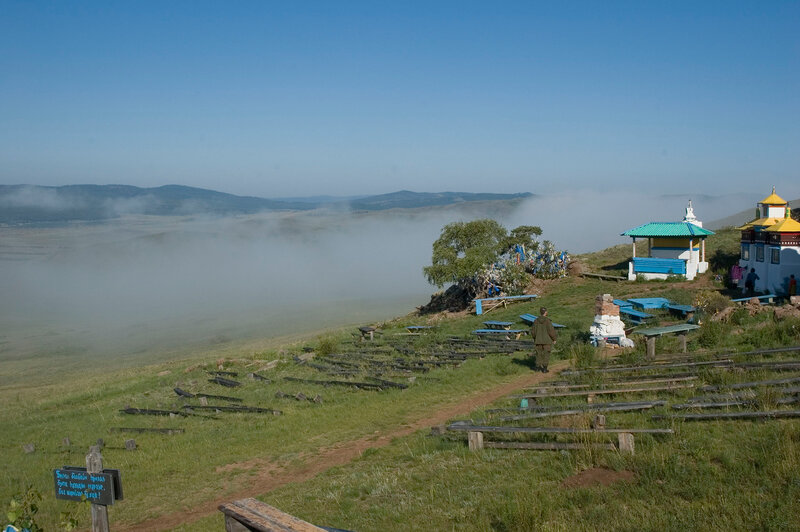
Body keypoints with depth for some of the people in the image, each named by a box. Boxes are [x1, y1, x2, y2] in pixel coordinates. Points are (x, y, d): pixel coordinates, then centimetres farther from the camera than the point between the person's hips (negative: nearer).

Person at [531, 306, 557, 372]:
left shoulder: (536, 321, -3)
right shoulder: (547, 321, -15)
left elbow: (533, 331, 3)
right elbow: (551, 331, -14)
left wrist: (535, 338, 20)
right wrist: (554, 339, -1)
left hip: (538, 340, 3)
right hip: (547, 341, -3)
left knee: (539, 354, 14)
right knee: (546, 354, 5)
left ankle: (538, 367, 18)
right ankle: (544, 368, 4)